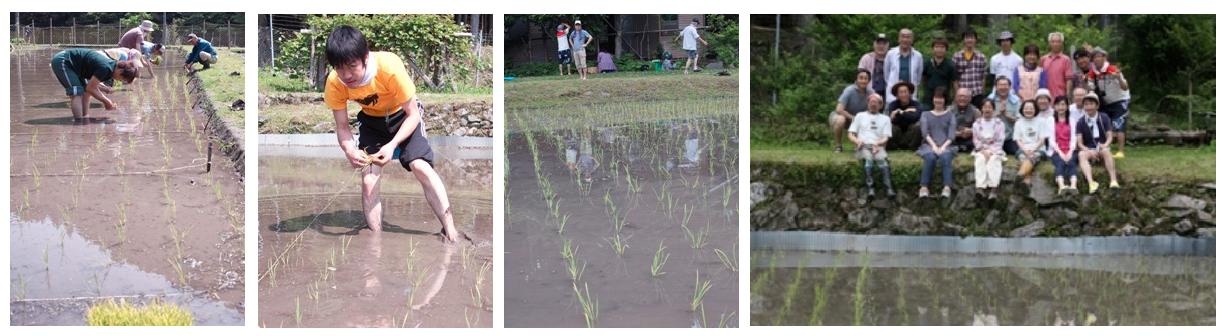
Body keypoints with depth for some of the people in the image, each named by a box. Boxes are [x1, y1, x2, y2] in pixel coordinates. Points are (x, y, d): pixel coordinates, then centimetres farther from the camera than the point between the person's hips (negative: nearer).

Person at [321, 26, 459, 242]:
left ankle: (450, 231, -17)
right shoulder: (334, 84, -27)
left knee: (420, 167, -22)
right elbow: (342, 127, -15)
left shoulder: (390, 67, -37)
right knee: (369, 181, -10)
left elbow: (413, 115, -25)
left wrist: (392, 145, -39)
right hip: (372, 121, 3)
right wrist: (350, 151, -38)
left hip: (403, 114, -3)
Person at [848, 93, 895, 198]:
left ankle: (889, 188, -47)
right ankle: (870, 188, -46)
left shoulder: (885, 118, 24)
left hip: (878, 146, 0)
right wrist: (857, 141, -7)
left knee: (882, 159, -35)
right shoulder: (860, 116, 25)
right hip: (863, 146, 0)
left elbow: (885, 139, 12)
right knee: (868, 159, -36)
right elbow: (851, 135, 17)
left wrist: (877, 143, -11)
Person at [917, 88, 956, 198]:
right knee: (930, 157, -35)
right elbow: (925, 133, 5)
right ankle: (924, 187, -40)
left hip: (945, 145, 0)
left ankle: (947, 188, -47)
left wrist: (943, 147, -13)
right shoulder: (926, 115, 21)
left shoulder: (950, 116, 19)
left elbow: (951, 135, 5)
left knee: (945, 157, -35)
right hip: (929, 145, 0)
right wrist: (933, 146, -12)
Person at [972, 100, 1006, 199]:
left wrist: (991, 152, -14)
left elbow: (1000, 141, 0)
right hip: (981, 150, 1)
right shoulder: (977, 123, 13)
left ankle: (993, 188, -49)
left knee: (993, 161, -33)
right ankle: (980, 187, -48)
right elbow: (976, 140, 6)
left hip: (995, 150, -1)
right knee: (980, 160, -31)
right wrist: (983, 151, -11)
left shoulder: (999, 123, 7)